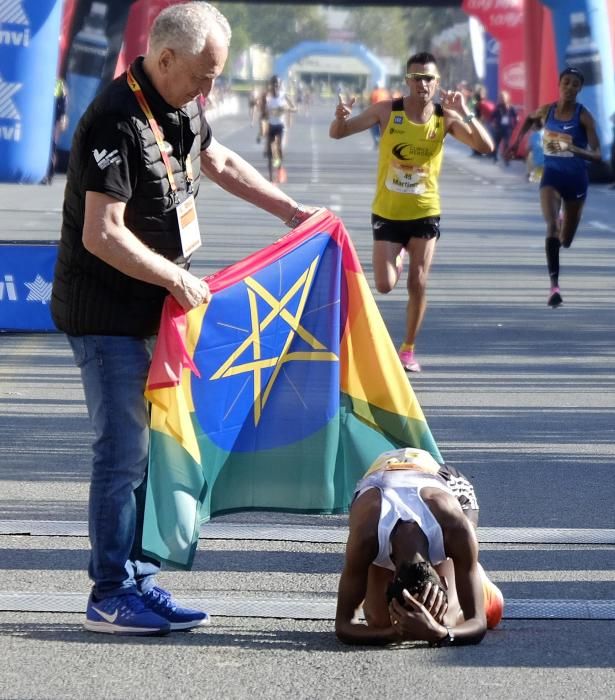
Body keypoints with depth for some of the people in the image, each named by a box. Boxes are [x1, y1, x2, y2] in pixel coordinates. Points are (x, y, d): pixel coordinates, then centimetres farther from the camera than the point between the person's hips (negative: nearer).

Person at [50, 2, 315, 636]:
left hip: (152, 311, 9)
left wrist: (294, 213, 28)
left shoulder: (180, 108, 8)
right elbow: (103, 235, -26)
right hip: (107, 316, -9)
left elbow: (221, 163, 28)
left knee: (151, 448, 11)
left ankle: (135, 579, 19)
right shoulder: (117, 122, -22)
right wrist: (178, 279, -19)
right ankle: (111, 596, 1)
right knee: (124, 452, -6)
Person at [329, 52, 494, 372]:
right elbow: (337, 133, -7)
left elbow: (486, 147, -14)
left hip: (424, 213, 0)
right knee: (385, 285, -5)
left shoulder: (446, 118, -6)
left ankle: (408, 349, 16)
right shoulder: (387, 111, -9)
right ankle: (397, 258, 32)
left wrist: (465, 114, -28)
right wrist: (340, 118, -31)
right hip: (387, 212, 0)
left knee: (418, 285, -2)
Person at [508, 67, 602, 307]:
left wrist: (576, 150, -37)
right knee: (552, 227, -25)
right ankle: (554, 285, -25)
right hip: (552, 175, 1)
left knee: (565, 241, 13)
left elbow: (597, 155, -20)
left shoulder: (583, 116, -13)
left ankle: (564, 226, 54)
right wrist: (518, 140, 14)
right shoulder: (546, 111, -3)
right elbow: (530, 118, 23)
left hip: (576, 178, -1)